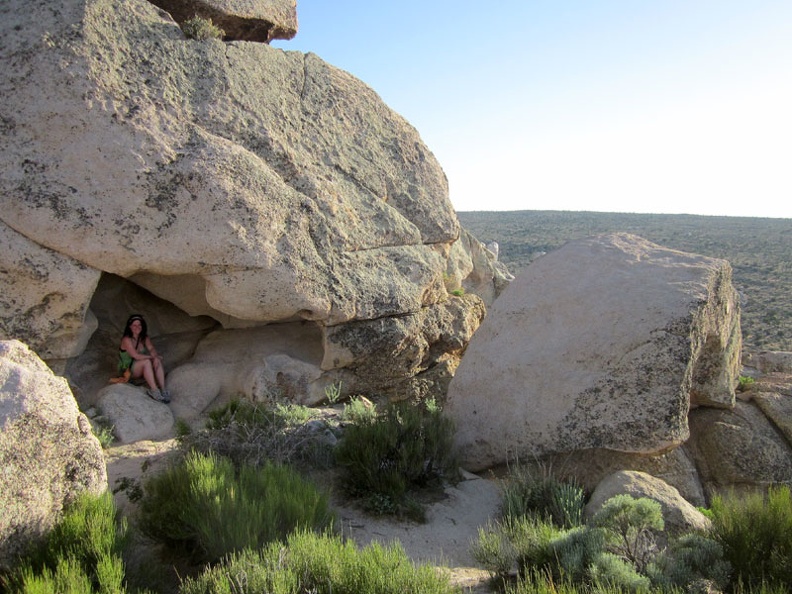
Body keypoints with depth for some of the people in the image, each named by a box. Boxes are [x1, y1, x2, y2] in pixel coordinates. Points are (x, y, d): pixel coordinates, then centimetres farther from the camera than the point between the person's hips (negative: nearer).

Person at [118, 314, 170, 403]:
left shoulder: (145, 338, 3)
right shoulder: (127, 340, -18)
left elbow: (151, 349, -13)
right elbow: (136, 356, -26)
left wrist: (155, 356, -35)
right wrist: (152, 356, -23)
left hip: (142, 369, 6)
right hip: (128, 370, -6)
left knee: (157, 361, -24)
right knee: (146, 361, -34)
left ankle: (163, 388, -32)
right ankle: (154, 390, -38)